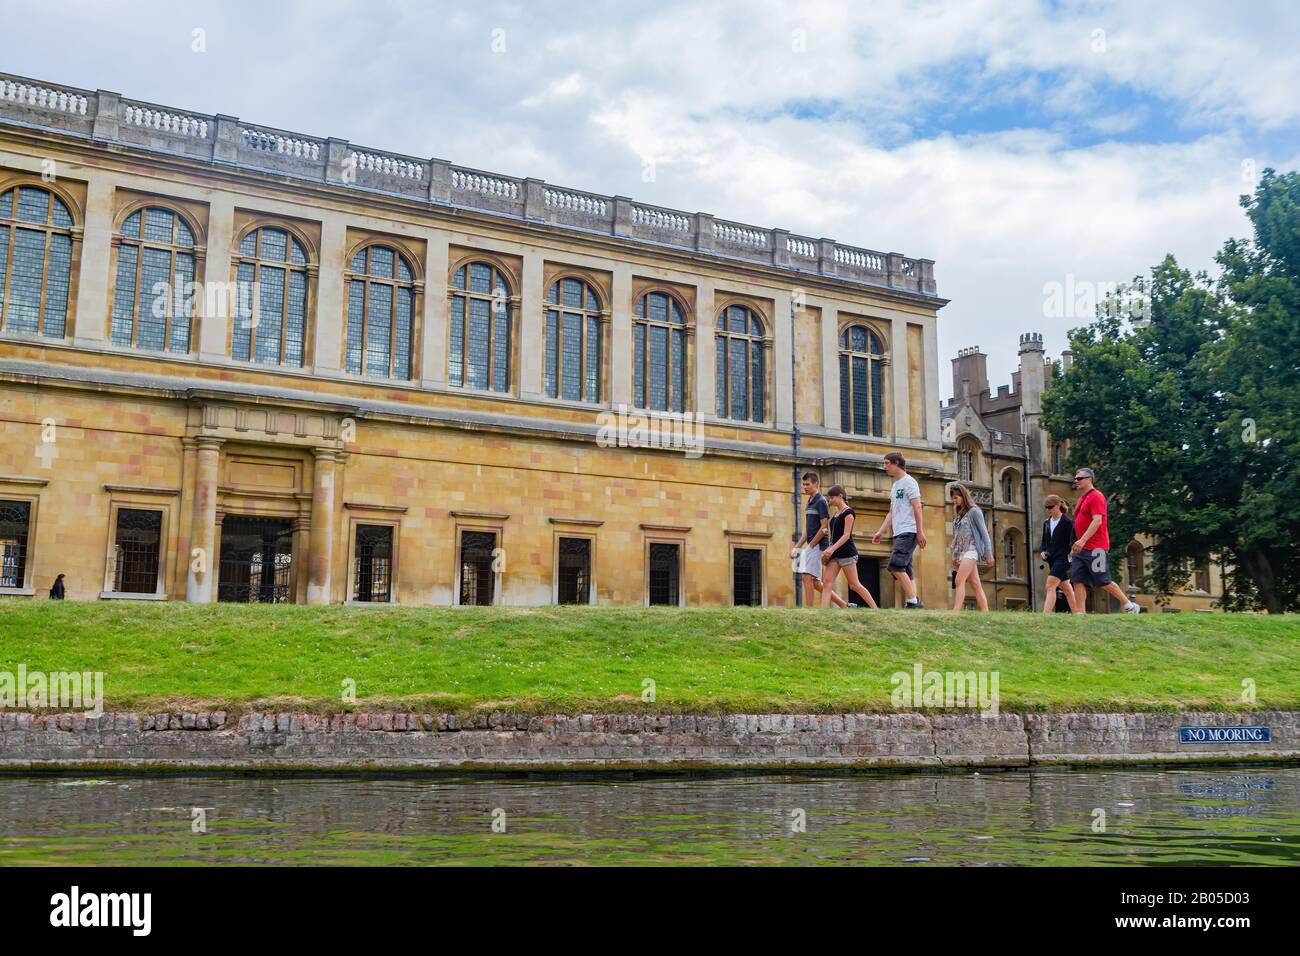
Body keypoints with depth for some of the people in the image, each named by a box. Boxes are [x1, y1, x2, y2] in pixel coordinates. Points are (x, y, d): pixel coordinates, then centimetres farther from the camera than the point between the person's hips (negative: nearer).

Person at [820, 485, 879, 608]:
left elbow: (846, 535, -16)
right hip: (835, 554, 8)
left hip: (847, 553, -8)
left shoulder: (848, 512, -9)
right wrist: (829, 549, 8)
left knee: (854, 585, -4)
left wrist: (832, 549, -24)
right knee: (827, 582, -3)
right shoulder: (836, 513, 15)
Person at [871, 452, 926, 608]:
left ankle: (913, 602, -17)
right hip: (899, 533, 9)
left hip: (908, 532, -9)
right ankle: (912, 603, 4)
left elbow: (917, 507, -13)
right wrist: (881, 532, 15)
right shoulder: (895, 486, 21)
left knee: (895, 565, -18)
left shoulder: (908, 481, -5)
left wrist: (920, 531, -19)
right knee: (906, 571, 5)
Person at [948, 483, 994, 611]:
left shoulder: (974, 511, -3)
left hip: (971, 550, -7)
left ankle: (955, 612, -29)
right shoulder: (960, 514, 17)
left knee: (959, 581, -20)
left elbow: (984, 533, -6)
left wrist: (989, 554, -10)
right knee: (976, 584, 5)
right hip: (961, 552, 8)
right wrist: (954, 556, 14)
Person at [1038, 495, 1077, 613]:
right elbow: (1044, 541, 19)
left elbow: (1072, 542, -11)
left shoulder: (1067, 522, -9)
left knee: (1050, 586, -19)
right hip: (1051, 559, 8)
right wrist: (1042, 551, 3)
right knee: (1066, 588, 13)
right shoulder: (1047, 523, 12)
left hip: (1062, 558, -8)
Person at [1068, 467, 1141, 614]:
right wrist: (1076, 545, 20)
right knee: (1078, 582, -2)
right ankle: (1080, 614, -6)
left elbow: (1097, 521, -20)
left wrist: (1082, 540, -29)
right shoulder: (1082, 499, 19)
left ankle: (1130, 606, 12)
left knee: (1103, 582, -3)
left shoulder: (1096, 496, -9)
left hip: (1095, 549, -9)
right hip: (1081, 549, 9)